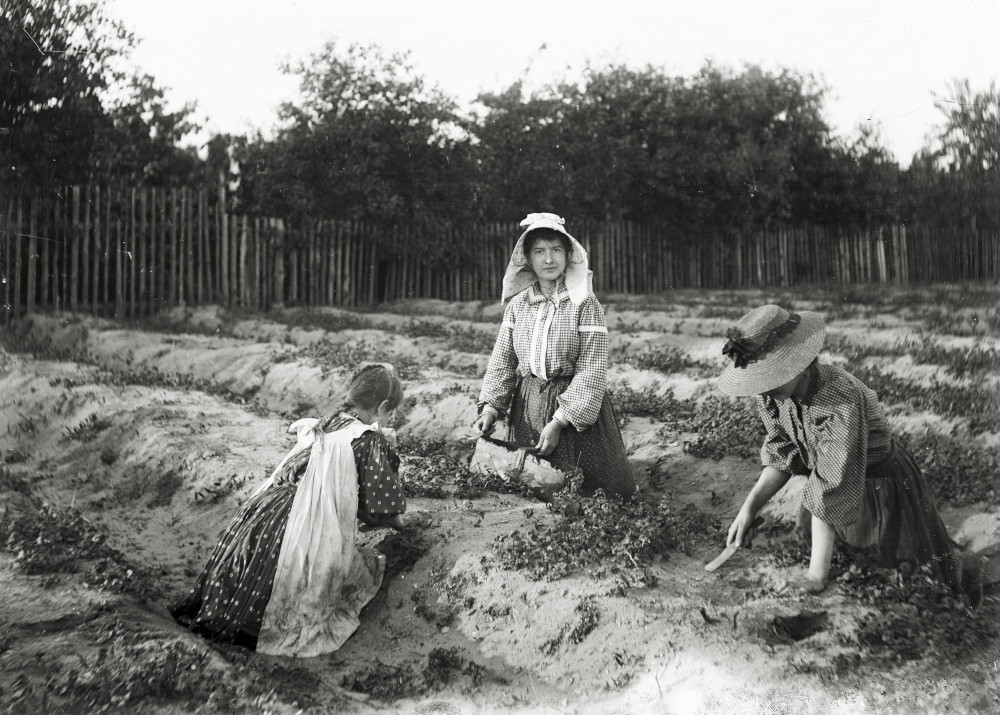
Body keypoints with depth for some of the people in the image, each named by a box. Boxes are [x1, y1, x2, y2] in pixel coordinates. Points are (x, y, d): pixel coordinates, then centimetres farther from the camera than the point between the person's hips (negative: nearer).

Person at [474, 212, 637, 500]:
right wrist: (491, 405, -12)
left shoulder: (584, 303, -11)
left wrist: (558, 422, -20)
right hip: (526, 407, 4)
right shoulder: (518, 303, 2)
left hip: (574, 405, -3)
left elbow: (592, 369, -15)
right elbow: (502, 359, 4)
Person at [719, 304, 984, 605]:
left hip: (884, 485, -6)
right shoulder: (770, 394, -17)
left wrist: (816, 577, -35)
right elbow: (781, 457, -2)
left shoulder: (840, 400, -40)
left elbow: (829, 491, -38)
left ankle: (965, 575, 42)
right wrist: (748, 508, -15)